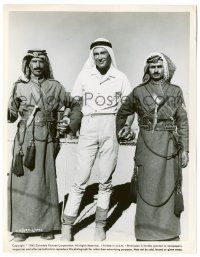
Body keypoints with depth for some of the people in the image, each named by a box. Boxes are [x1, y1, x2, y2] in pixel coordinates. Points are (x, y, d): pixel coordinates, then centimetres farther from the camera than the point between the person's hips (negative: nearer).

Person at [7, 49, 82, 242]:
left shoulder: (54, 86, 7)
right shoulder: (20, 86, 6)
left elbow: (75, 105, 13)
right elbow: (12, 114, 10)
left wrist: (72, 123, 1)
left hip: (47, 140, 0)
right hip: (25, 139, 0)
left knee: (46, 180, 4)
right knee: (22, 180, 0)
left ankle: (47, 226, 18)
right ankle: (21, 227, 15)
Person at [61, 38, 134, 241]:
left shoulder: (120, 78, 6)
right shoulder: (84, 75, 6)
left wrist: (127, 127, -5)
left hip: (111, 127, 1)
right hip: (88, 127, 0)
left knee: (106, 180, 7)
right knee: (81, 179, -3)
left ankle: (100, 225, 22)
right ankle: (67, 226, 10)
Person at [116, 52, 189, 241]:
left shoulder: (176, 91, 7)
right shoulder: (138, 92, 4)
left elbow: (182, 122, 6)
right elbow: (122, 114, 15)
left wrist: (185, 149, 1)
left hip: (169, 146, 1)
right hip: (146, 146, -1)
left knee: (168, 188, 7)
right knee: (147, 188, 3)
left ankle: (169, 231, 24)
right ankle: (147, 232, 18)